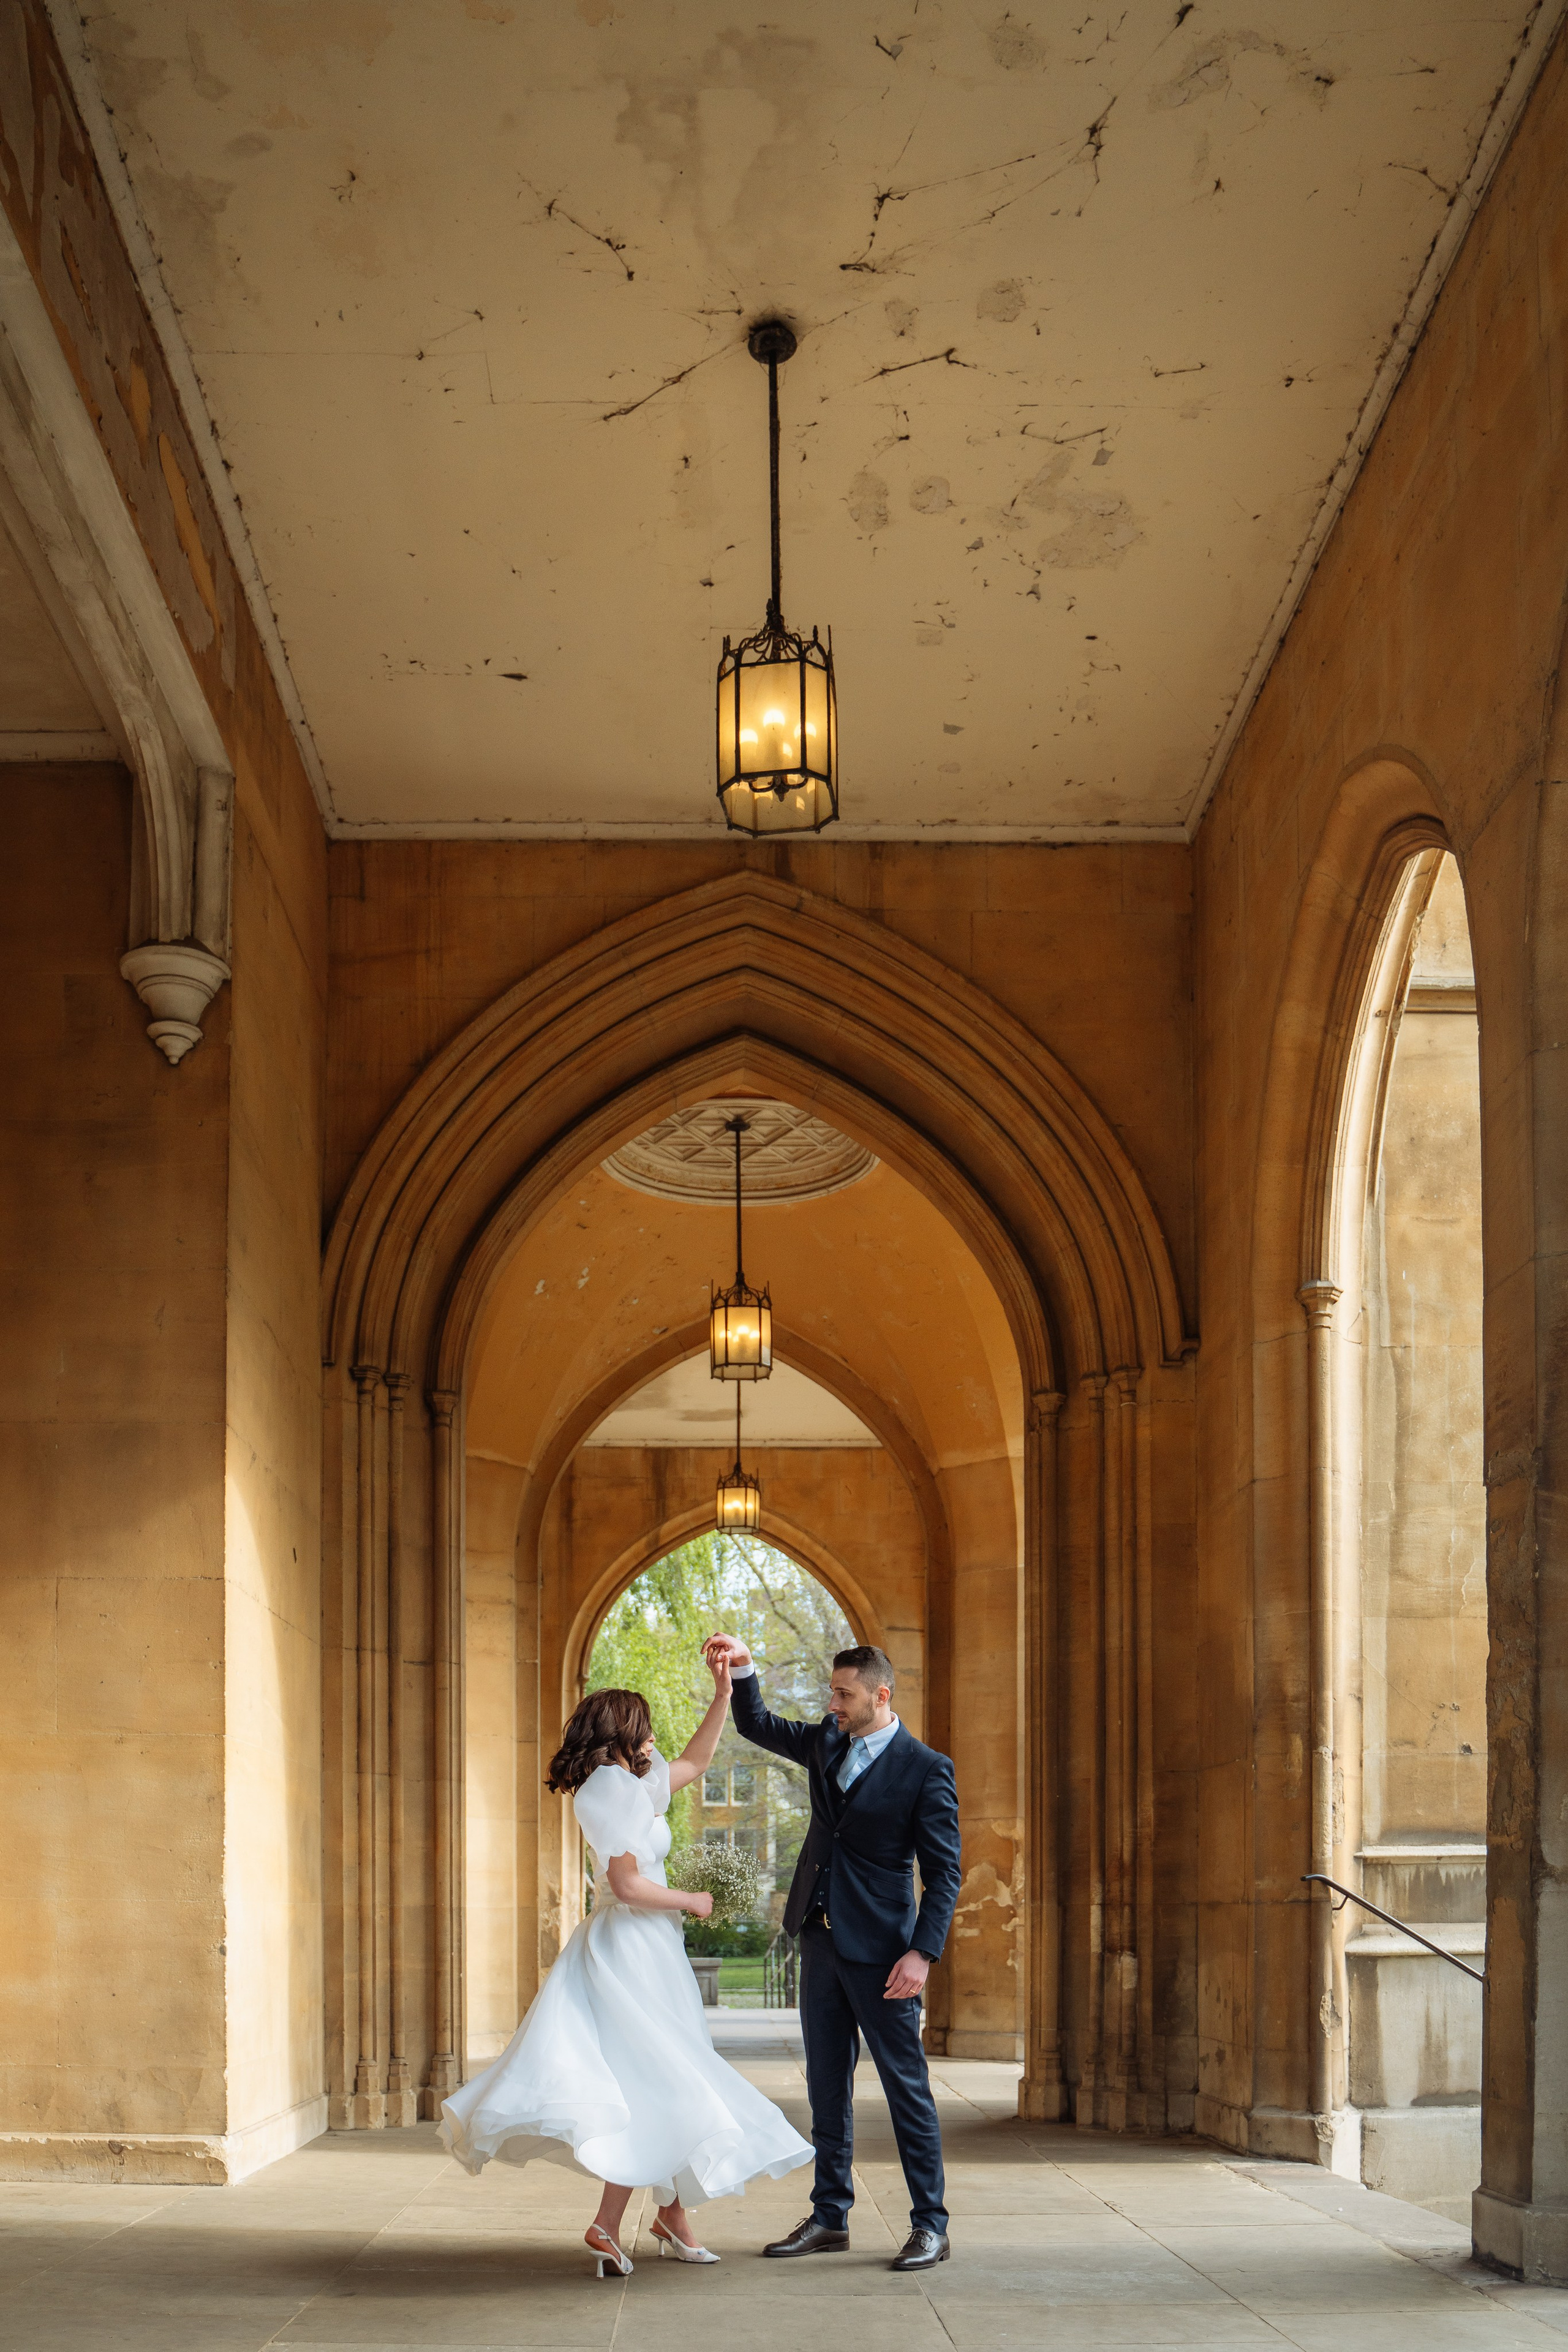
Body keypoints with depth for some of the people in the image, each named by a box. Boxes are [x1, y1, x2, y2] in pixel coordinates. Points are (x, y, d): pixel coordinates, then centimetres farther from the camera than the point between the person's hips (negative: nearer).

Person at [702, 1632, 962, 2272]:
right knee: (827, 2086, 11)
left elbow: (944, 1872, -10)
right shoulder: (826, 1743, 9)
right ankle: (829, 2218, 19)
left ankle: (930, 2227, 3)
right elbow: (755, 1725, 22)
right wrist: (741, 1668, 3)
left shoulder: (925, 1770, -9)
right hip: (821, 1939, 7)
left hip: (879, 1949, -7)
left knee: (905, 2085, -2)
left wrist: (923, 1952, -19)